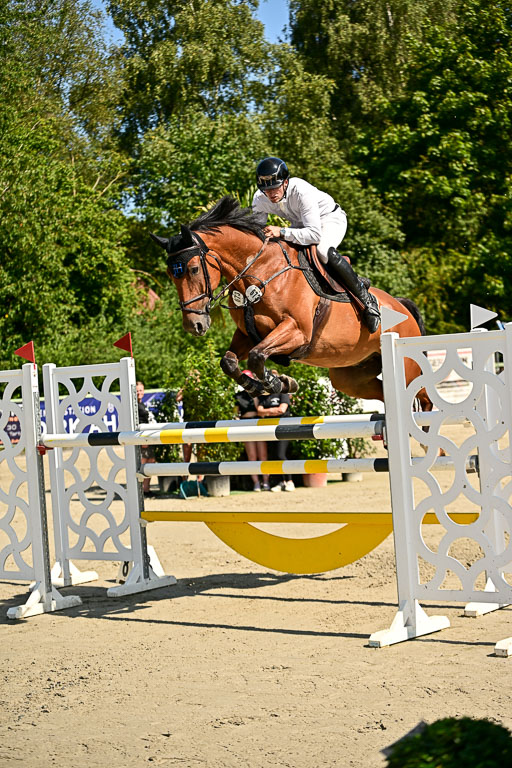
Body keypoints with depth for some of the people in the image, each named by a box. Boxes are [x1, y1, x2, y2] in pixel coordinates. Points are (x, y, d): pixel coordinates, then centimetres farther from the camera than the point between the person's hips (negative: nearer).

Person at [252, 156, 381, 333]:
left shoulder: (302, 192, -39)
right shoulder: (259, 200, -21)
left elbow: (315, 234, -44)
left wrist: (281, 232, -52)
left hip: (330, 218, -7)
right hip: (300, 224, 7)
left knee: (324, 251, -37)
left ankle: (367, 300, -24)